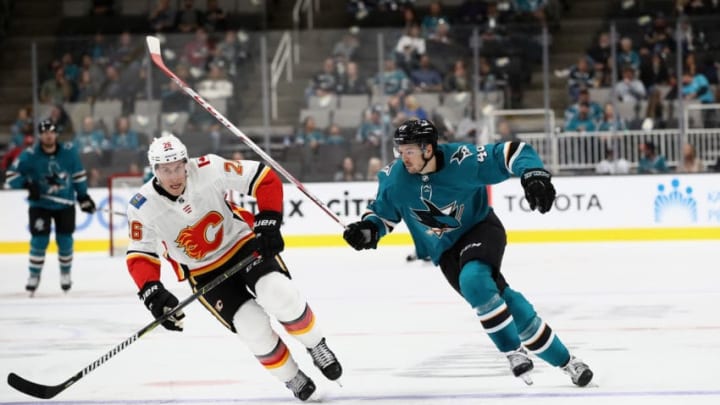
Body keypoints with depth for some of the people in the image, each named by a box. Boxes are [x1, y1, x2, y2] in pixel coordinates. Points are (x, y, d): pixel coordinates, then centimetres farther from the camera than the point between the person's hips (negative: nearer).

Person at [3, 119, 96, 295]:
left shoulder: (69, 151, -8)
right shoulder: (30, 155, -15)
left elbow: (78, 174, 6)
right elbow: (12, 175, -12)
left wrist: (83, 196, 7)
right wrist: (28, 184, -29)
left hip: (65, 203, 2)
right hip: (40, 204, -2)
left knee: (65, 240, 3)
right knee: (39, 239, -10)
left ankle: (65, 273, 25)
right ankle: (34, 275, 4)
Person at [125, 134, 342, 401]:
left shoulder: (209, 170, -23)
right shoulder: (143, 207, -19)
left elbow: (264, 179, -14)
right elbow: (139, 256, -11)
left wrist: (268, 223, -20)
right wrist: (152, 292, -26)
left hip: (242, 243, 0)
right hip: (204, 273, 1)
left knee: (281, 297, -25)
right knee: (253, 327, -14)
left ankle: (316, 347, 3)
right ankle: (292, 379, 12)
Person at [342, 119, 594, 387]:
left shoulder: (463, 161, -25)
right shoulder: (394, 179, -13)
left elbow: (513, 153, -19)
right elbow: (383, 213, 4)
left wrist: (533, 174, -36)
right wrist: (368, 229, -16)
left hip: (480, 228, -3)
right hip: (445, 251, 4)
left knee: (472, 280, -32)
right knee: (500, 298, -9)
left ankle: (514, 351, -16)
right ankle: (562, 360, 1)